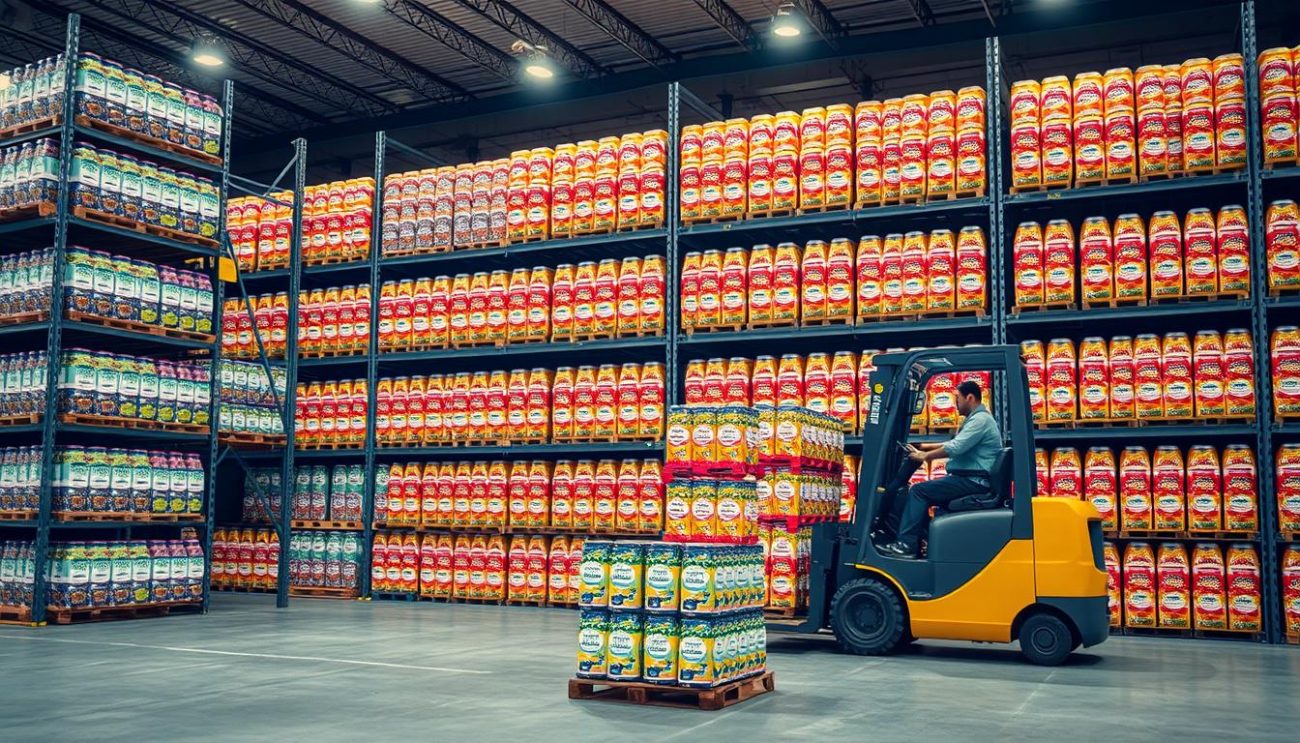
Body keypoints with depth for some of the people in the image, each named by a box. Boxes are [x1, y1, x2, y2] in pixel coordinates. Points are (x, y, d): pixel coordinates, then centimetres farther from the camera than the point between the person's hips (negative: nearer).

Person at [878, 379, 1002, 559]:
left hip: (973, 482, -11)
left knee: (919, 491, -15)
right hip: (968, 479, 11)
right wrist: (927, 446, 20)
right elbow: (956, 444, 28)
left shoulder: (980, 419, -13)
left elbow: (955, 448, -22)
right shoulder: (976, 418, 21)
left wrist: (924, 456, -11)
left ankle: (906, 544, -18)